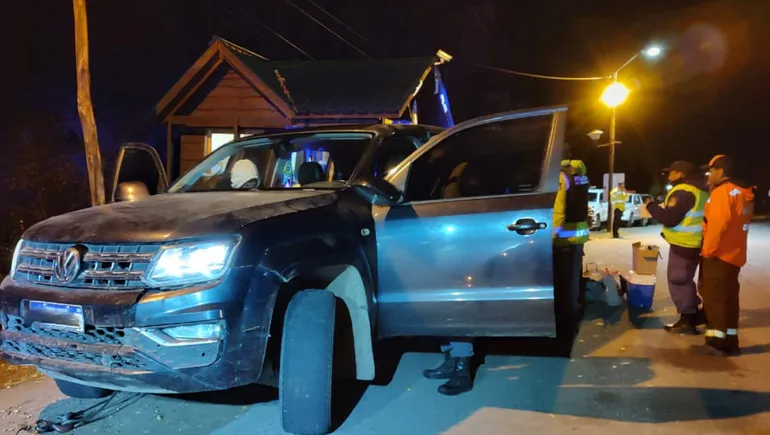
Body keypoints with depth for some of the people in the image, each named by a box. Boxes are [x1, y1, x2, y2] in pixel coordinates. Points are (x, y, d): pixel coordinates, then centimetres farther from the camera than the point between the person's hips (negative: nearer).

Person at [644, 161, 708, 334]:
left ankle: (687, 320, 5)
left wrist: (651, 206, -9)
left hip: (684, 245, -10)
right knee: (684, 280, 20)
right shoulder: (699, 190, 15)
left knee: (678, 281, -1)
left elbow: (669, 218, -23)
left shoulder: (683, 191, -18)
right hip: (694, 243, 10)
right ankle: (695, 313, 27)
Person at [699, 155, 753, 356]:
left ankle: (718, 340, -2)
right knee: (728, 297, 12)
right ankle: (729, 341, 16)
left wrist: (708, 249, -17)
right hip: (734, 254, 9)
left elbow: (717, 224, -23)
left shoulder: (722, 192, -15)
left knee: (714, 296, -3)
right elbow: (735, 223, 16)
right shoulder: (742, 193, 14)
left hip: (718, 254, -9)